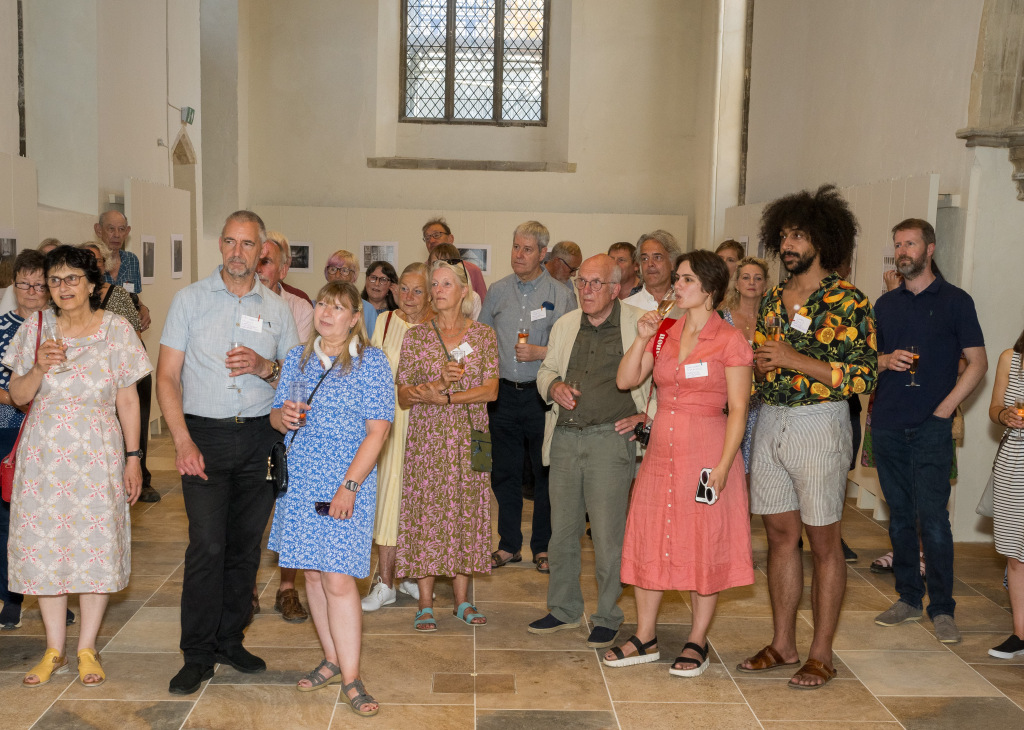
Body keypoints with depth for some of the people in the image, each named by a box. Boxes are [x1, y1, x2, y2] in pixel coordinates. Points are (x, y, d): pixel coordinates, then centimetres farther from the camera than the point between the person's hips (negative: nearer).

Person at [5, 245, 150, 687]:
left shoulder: (116, 330, -2)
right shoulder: (35, 329, 3)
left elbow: (128, 400, 0)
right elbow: (18, 396, 6)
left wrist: (133, 459, -3)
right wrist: (39, 368, -14)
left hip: (97, 453, -2)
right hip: (44, 454, 2)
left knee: (97, 544, 0)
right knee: (43, 545, 4)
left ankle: (87, 649, 15)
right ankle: (54, 649, 19)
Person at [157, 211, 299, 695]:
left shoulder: (277, 308, 10)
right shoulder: (189, 299, 5)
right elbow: (167, 376, 1)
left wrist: (266, 367, -10)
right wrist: (182, 440, -10)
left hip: (260, 437, 2)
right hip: (205, 435, -2)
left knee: (246, 544, 6)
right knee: (207, 545, -9)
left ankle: (229, 640, 20)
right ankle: (197, 654, 2)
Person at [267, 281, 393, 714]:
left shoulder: (371, 362, -4)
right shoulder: (297, 358, 11)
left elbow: (377, 431, -9)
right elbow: (276, 415, 17)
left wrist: (349, 486, -16)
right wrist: (283, 416, -9)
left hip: (346, 488, -5)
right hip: (301, 484, 5)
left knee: (338, 580, -9)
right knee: (313, 575, 11)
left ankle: (350, 678, 1)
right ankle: (332, 661, 25)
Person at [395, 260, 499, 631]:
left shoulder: (483, 334, 4)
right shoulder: (415, 336, 3)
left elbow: (491, 390, -5)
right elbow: (404, 397, 0)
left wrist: (444, 397, -15)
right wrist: (442, 381, -17)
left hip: (469, 438, 1)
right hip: (427, 438, -1)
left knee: (465, 512, 5)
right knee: (425, 513, -1)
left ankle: (462, 599, 16)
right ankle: (425, 604, 8)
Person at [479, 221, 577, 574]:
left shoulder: (560, 295, -1)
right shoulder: (497, 291, 10)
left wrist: (541, 353, -15)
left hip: (542, 394, -3)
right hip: (504, 393, 3)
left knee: (546, 472, 4)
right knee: (504, 472, 9)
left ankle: (543, 547, 18)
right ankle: (509, 545, 22)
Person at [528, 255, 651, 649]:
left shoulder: (641, 324, -2)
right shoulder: (565, 325, 14)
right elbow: (546, 369, 25)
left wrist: (647, 414, -5)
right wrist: (553, 386, 3)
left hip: (610, 439, -5)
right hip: (564, 439, 5)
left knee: (608, 535, -2)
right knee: (562, 530, 11)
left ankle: (608, 618, 14)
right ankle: (564, 609, 27)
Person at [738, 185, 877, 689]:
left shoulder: (848, 301, -7)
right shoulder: (773, 300, 12)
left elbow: (864, 375, -13)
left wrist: (796, 360, -19)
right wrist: (757, 363, -4)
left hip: (819, 425, -6)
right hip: (769, 421, 6)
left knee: (823, 543, 3)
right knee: (780, 536, 11)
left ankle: (821, 654, 13)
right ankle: (782, 644, 22)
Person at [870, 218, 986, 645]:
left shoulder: (955, 301, 1)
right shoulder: (885, 304, 13)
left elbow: (978, 363, 0)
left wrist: (946, 407, -9)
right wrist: (886, 360, -6)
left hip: (931, 428, -4)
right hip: (887, 425, 4)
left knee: (932, 518, -7)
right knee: (899, 517, 10)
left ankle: (942, 609, 4)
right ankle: (908, 599, 21)